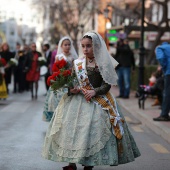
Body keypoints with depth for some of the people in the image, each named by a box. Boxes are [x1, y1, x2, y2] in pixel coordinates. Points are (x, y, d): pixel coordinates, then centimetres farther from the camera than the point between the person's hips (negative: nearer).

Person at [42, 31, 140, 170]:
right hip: (77, 100, 3)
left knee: (93, 130, -10)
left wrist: (94, 92, -19)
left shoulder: (103, 64, -2)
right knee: (71, 127, -5)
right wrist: (72, 89, -11)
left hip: (96, 101, -3)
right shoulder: (77, 63, 7)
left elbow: (107, 85, -4)